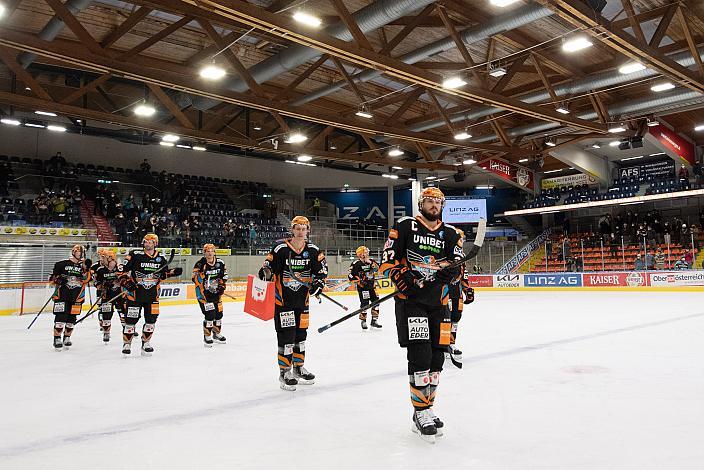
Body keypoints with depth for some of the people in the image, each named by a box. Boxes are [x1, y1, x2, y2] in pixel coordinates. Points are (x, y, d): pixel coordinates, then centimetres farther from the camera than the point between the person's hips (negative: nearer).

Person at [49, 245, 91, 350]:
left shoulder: (84, 265, 7)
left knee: (72, 318, 7)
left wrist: (86, 269, -18)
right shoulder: (63, 264, 1)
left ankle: (67, 338, 22)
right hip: (62, 294, -3)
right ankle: (57, 339, 0)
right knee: (61, 316, -9)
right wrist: (57, 279, -11)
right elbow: (53, 275, 9)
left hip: (77, 296, 3)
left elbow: (87, 279, -5)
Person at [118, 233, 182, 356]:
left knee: (151, 318, 4)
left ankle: (146, 342, 20)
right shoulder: (135, 255, -6)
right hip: (135, 292, -3)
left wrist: (173, 272, -1)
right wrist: (125, 281, -16)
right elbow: (122, 269, -4)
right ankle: (126, 343, 16)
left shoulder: (160, 258, 6)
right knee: (131, 318, 1)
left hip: (152, 294, 3)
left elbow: (163, 274, 16)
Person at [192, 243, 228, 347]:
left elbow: (224, 275, 14)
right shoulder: (200, 264, -16)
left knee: (219, 313, 12)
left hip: (216, 292, 6)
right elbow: (196, 279, -20)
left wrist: (222, 285, 4)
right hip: (204, 293, -6)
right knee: (209, 314, -13)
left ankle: (217, 334, 32)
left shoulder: (220, 263, 1)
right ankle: (207, 337, 1)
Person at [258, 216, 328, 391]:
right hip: (282, 299, -5)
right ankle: (284, 372, 5)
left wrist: (319, 282, -8)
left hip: (302, 300, 5)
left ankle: (298, 367, 30)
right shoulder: (281, 249, -13)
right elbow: (269, 266, -8)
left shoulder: (313, 250, -1)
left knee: (301, 334, 14)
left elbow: (322, 267, 7)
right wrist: (266, 273, -29)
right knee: (286, 335, -7)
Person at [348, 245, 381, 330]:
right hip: (362, 286, -6)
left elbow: (377, 268, -6)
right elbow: (350, 275, -12)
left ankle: (374, 320, 17)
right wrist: (359, 280, -18)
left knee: (376, 301, 5)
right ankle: (363, 321, 3)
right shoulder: (356, 264, -11)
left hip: (371, 285, 6)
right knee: (364, 303, -11)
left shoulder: (370, 261, 6)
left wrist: (371, 263, -18)